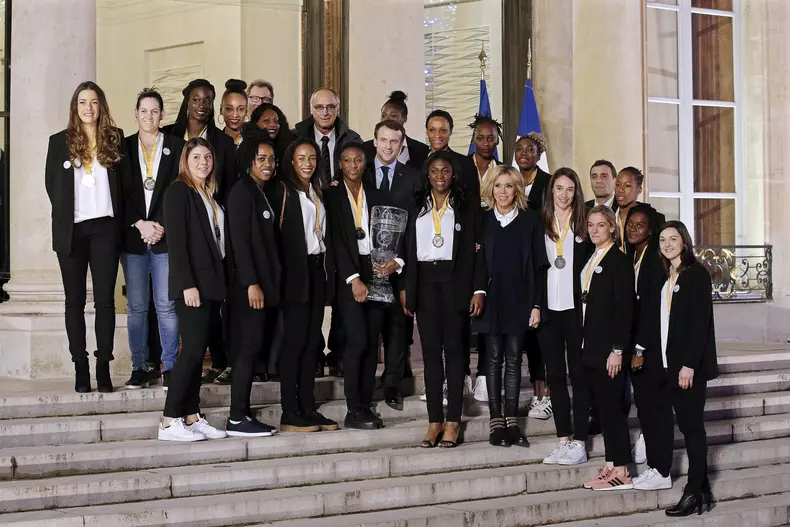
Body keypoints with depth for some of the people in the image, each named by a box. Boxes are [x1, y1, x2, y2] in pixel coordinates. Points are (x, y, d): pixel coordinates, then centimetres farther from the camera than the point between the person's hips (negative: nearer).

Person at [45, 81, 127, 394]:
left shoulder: (115, 139, 7)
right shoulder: (60, 142, 7)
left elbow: (124, 181, 9)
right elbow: (51, 184, 11)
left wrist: (121, 220, 1)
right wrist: (65, 212, 5)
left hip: (105, 227, 0)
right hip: (71, 230, 0)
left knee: (105, 299, -2)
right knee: (75, 300, 2)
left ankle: (104, 368, 1)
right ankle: (80, 368, 5)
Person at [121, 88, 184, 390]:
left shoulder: (177, 147, 6)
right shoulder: (123, 147, 9)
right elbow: (120, 193, 4)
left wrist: (162, 226, -9)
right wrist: (139, 225, -8)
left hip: (166, 237, -1)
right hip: (132, 237, 2)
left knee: (166, 305, -4)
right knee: (137, 306, 3)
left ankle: (169, 367, 2)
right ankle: (140, 368, 9)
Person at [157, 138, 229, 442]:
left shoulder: (211, 195, 19)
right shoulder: (178, 191, -4)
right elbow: (176, 240, -12)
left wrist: (224, 282, 9)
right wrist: (187, 284, -19)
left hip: (213, 283, 7)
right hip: (192, 284, -7)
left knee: (197, 352, 7)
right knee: (193, 351, -11)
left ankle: (191, 417, 9)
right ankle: (169, 422, -9)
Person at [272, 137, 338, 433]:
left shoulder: (319, 192, 17)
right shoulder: (283, 190, -4)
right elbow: (276, 234, -11)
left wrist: (329, 272, 12)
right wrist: (282, 273, -17)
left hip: (318, 269, 7)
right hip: (296, 272, -7)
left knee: (312, 341, 8)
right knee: (295, 340, -8)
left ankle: (308, 408, 13)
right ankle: (289, 414, -5)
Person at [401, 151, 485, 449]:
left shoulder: (468, 207, 3)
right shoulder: (416, 207, 11)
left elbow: (476, 250, -1)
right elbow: (408, 248, 10)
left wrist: (478, 289, -7)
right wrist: (405, 287, 5)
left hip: (455, 281, -3)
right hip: (424, 281, 3)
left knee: (454, 349, 0)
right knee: (430, 351, 3)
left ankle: (453, 421, 4)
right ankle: (434, 421, 7)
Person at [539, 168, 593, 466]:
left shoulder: (584, 224, 3)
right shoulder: (539, 223, 8)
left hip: (576, 307, -2)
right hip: (548, 307, 3)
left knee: (578, 373, 0)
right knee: (555, 374, 6)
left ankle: (579, 443, 2)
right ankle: (563, 440, 13)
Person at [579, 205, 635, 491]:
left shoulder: (619, 260, -9)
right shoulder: (590, 259, 15)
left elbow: (624, 308, -15)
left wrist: (618, 349, -19)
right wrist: (583, 343, 12)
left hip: (609, 347, -8)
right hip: (590, 346, 8)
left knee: (612, 407, -5)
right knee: (603, 407, 10)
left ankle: (621, 471, 0)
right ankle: (610, 466, 15)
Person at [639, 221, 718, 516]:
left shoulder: (697, 274, -8)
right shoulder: (664, 278, 14)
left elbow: (700, 322, -14)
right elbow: (651, 318, 11)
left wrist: (689, 364, -19)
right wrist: (641, 348, -1)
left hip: (690, 364, -7)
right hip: (670, 364, 7)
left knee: (692, 425, -3)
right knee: (686, 425, 8)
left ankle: (694, 493, 2)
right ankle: (702, 490, 14)